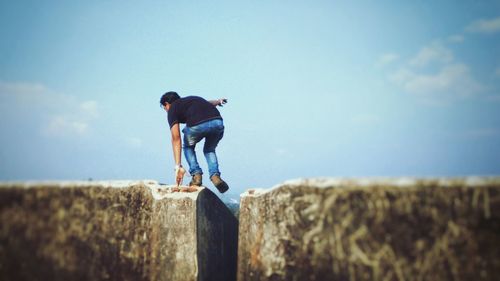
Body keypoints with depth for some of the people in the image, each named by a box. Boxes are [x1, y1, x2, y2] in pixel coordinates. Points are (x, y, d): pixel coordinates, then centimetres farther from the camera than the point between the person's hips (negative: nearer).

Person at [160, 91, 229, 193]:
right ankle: (215, 175, 9)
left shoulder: (172, 109, 20)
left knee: (188, 147, 29)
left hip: (197, 125, -4)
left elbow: (176, 138, 10)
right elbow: (209, 103, 51)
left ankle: (196, 174, 13)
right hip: (218, 122, 5)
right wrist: (218, 101, 77)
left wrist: (178, 166, 6)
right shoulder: (193, 98, 36)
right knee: (209, 150, 31)